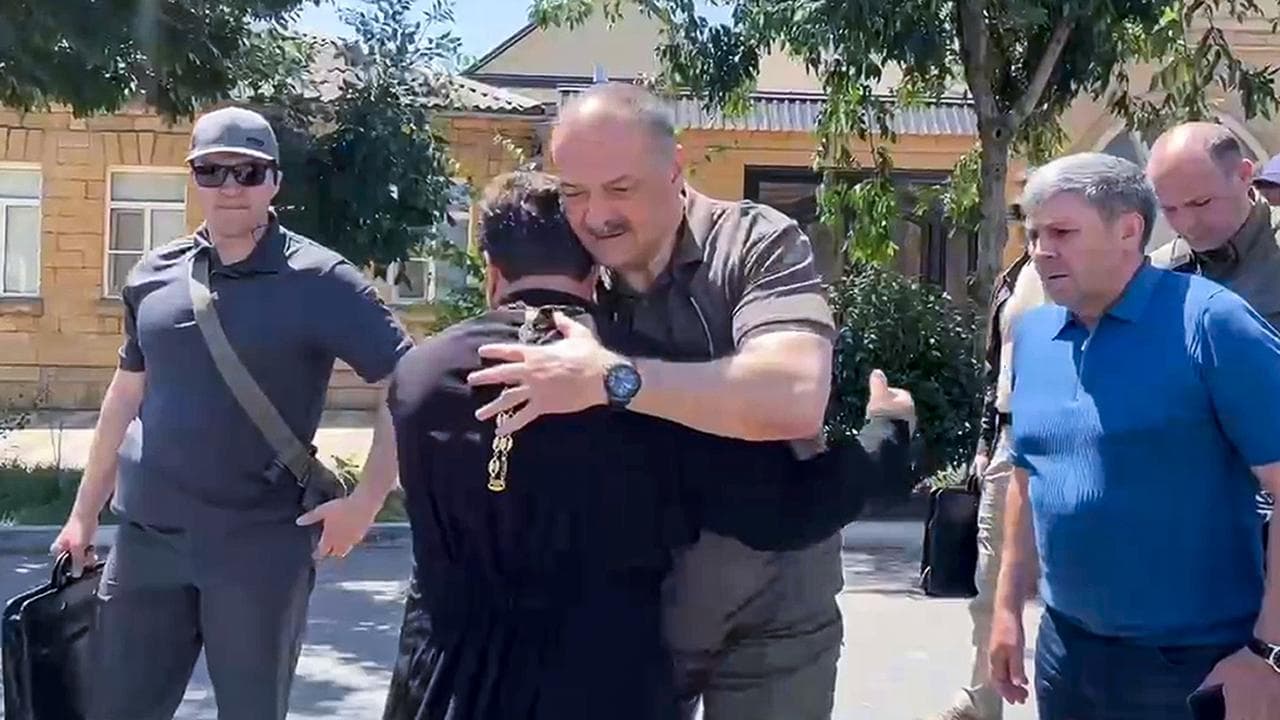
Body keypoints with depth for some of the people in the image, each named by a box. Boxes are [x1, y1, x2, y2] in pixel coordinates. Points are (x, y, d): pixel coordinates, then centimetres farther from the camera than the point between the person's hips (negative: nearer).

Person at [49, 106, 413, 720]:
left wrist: (365, 502, -12)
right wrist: (84, 512, 17)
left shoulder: (320, 281, -9)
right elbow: (127, 394, 16)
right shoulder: (153, 275, 6)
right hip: (145, 536, 4)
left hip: (262, 545, -4)